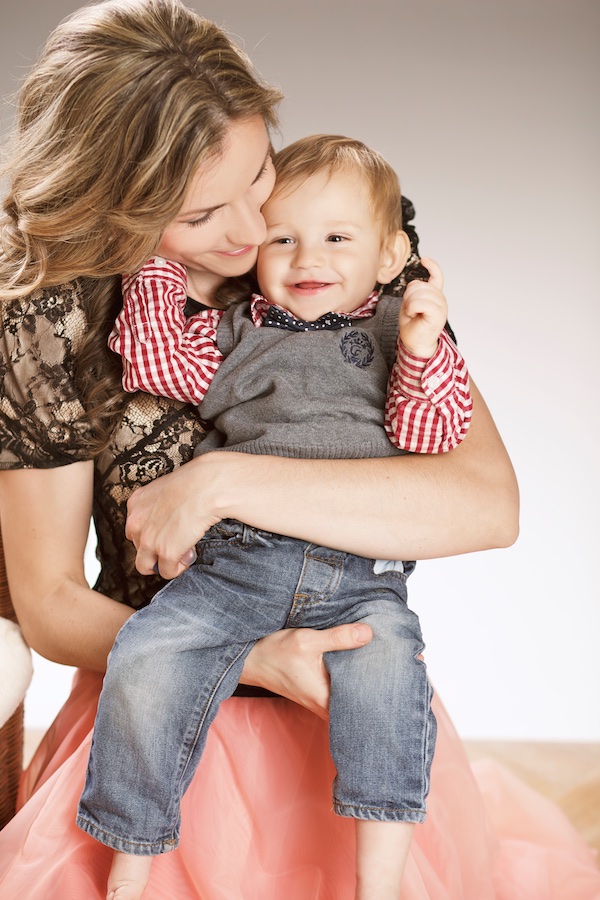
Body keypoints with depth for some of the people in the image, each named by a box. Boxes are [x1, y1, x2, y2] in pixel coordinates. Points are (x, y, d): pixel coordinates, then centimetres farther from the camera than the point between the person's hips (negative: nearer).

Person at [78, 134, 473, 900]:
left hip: (360, 576, -1)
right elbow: (155, 361, 7)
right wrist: (161, 261, 13)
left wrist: (424, 354, -14)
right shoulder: (236, 333, 19)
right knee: (146, 659, -18)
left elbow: (429, 438, 3)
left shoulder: (404, 332, 14)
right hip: (236, 560, 2)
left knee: (385, 666, -31)